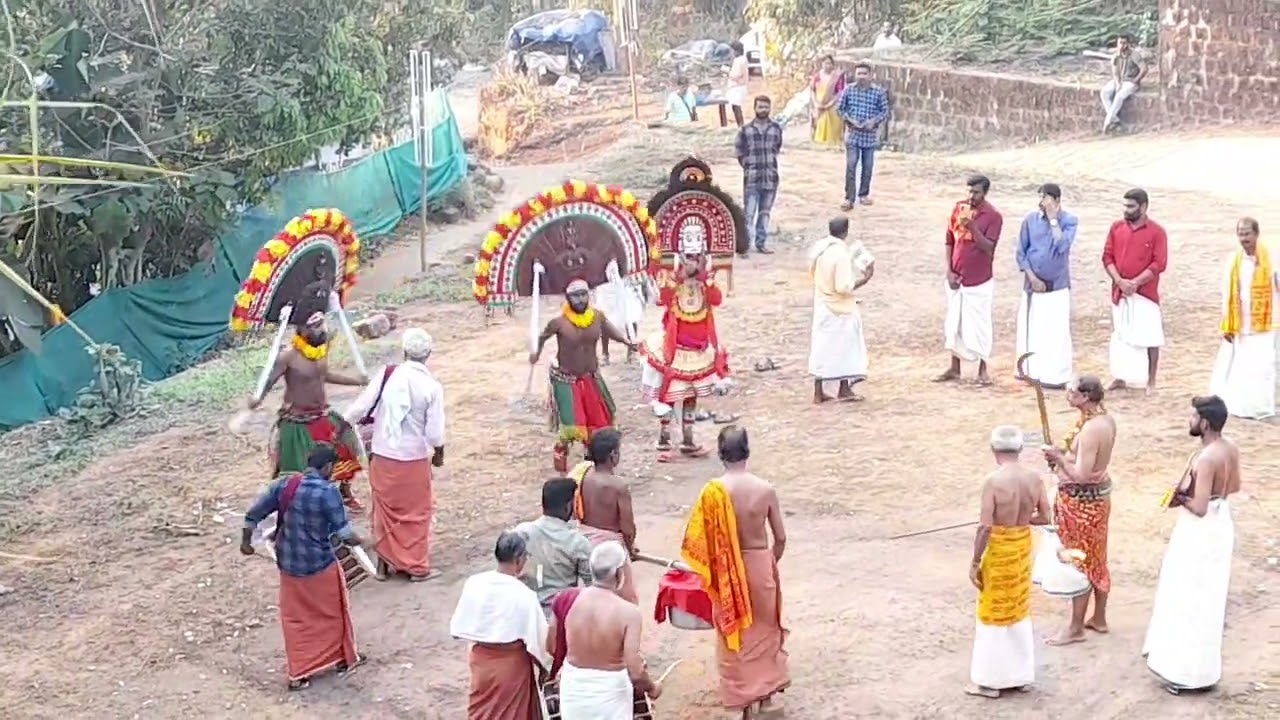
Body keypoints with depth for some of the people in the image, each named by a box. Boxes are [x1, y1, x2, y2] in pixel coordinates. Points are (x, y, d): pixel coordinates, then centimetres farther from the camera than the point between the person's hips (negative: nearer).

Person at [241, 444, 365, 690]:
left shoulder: (285, 483, -4)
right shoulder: (328, 491, -19)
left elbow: (253, 513, 0)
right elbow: (343, 532, -17)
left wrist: (246, 541, 15)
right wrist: (358, 540, 5)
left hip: (288, 563, 4)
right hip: (319, 565, -4)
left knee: (295, 618, 16)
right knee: (332, 612, 18)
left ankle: (298, 674, 18)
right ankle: (343, 659, 35)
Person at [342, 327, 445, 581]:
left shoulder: (387, 374, -10)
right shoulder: (431, 386, -14)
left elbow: (361, 407, -7)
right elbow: (435, 432, -12)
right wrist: (439, 454, 8)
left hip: (382, 455, 2)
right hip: (415, 459, -2)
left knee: (386, 510, 18)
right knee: (416, 513, 13)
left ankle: (386, 562, 27)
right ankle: (417, 567, 20)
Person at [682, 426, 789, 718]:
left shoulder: (713, 491, -17)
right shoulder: (766, 490, -14)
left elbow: (701, 539, -13)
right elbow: (780, 538, -6)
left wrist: (711, 571, 4)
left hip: (728, 570, -1)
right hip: (760, 565, 1)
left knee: (734, 632, 15)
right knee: (764, 628, 21)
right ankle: (766, 692, 34)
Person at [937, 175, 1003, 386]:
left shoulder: (993, 216, -11)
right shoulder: (959, 208, 2)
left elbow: (988, 248, -18)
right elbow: (950, 241, 6)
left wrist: (972, 226, -28)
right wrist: (949, 271, -1)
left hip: (979, 281, -4)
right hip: (956, 277, 4)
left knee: (979, 324, 2)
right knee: (954, 322, 10)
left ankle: (983, 369, 13)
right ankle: (954, 368, 19)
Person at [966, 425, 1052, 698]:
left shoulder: (993, 481, -22)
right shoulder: (1034, 477, -5)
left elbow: (985, 527, -21)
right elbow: (1045, 517, 2)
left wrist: (975, 562, -12)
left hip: (999, 548, -6)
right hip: (1023, 545, 6)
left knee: (994, 612, 7)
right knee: (1018, 610, 19)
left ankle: (990, 680, 15)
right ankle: (1019, 675, 28)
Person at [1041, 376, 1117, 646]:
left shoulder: (1090, 429, -27)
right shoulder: (1106, 419, 3)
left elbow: (1081, 475, -29)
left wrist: (1058, 458, -16)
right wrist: (1064, 456, 3)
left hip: (1081, 499, -10)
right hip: (1098, 493, 10)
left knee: (1079, 562, 2)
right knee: (1096, 559, 20)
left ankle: (1075, 629, 12)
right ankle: (1099, 618, 32)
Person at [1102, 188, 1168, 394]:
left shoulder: (1156, 232, -7)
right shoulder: (1116, 227, 5)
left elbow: (1159, 263, -11)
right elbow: (1107, 256, 3)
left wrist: (1135, 282, -18)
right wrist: (1119, 281, -11)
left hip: (1145, 294, -4)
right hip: (1119, 292, 4)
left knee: (1150, 338, -1)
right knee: (1120, 335, 10)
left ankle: (1151, 382, 6)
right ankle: (1120, 378, 20)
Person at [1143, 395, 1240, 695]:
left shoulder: (1205, 458, -28)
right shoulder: (1231, 449, -1)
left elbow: (1199, 508, -28)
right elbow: (1234, 487, 15)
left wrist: (1180, 497, -11)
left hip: (1200, 533, -9)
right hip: (1220, 526, 9)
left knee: (1190, 600, 2)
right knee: (1206, 597, 21)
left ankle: (1190, 672, 9)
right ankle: (1201, 665, 34)